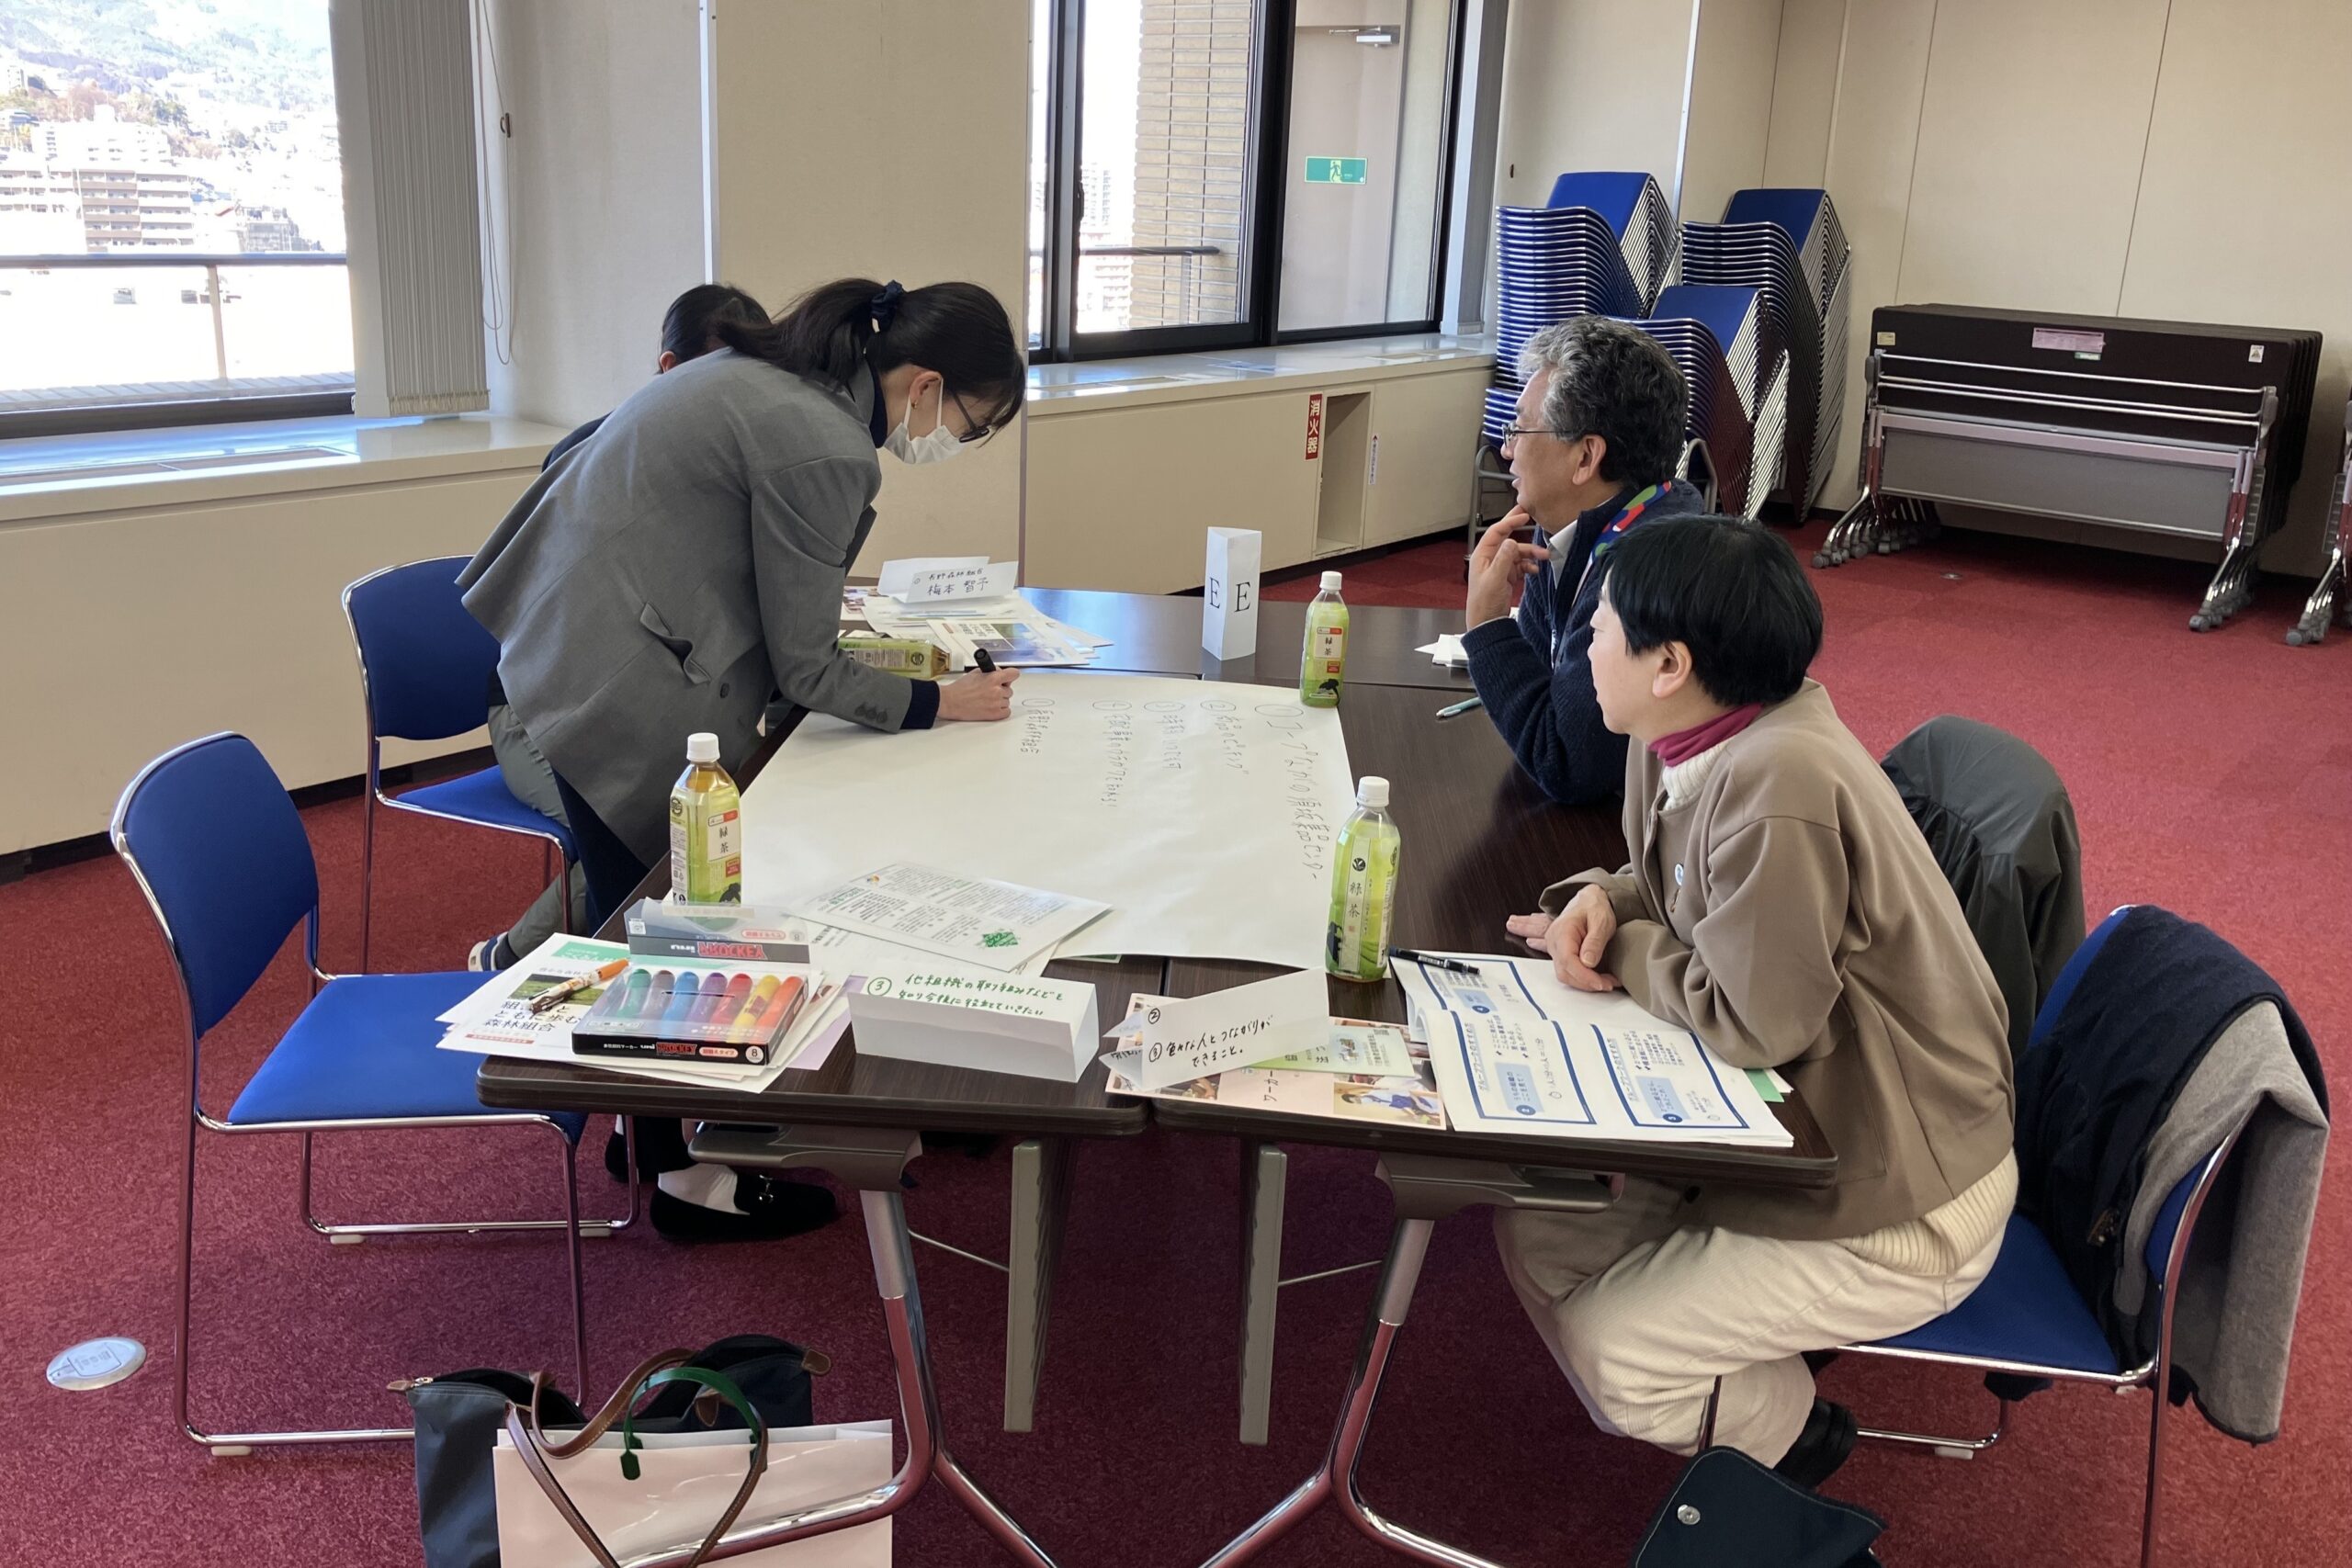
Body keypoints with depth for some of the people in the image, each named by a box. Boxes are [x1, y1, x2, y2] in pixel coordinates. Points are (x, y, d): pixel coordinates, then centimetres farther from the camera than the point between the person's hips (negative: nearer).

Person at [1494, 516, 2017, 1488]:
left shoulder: (1777, 784, -32)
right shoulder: (1681, 740, -4)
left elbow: (1756, 1022, -27)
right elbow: (1677, 891, 14)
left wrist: (1614, 951, -13)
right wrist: (1603, 899, -8)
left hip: (1897, 1210, -9)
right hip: (1800, 1126, 9)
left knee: (1607, 1351, -8)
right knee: (1537, 1226, 5)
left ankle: (1787, 1439, 23)